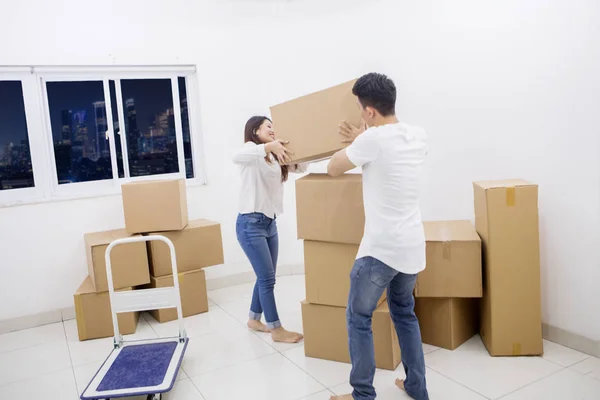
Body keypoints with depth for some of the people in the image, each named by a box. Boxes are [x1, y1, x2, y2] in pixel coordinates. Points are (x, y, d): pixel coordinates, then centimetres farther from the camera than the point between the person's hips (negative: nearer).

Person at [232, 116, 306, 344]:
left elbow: (301, 168, 15)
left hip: (270, 223, 8)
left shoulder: (275, 158, 13)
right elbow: (236, 157, -32)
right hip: (250, 224, -8)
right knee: (267, 278, -4)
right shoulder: (251, 150, -8)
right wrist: (270, 145, -44)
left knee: (265, 277, 15)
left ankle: (254, 320, 32)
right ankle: (277, 329, 7)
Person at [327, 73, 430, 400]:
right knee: (405, 314, 24)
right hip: (413, 245, 8)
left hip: (381, 247, -7)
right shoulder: (419, 136, 5)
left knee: (358, 319, 10)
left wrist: (351, 145, 16)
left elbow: (333, 169, -1)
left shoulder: (371, 139, -16)